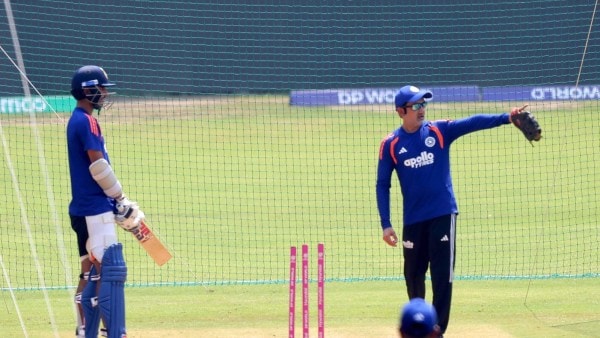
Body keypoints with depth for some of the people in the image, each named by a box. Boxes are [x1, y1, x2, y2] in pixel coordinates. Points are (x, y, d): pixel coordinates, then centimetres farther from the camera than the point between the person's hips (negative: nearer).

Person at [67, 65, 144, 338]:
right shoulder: (87, 121, -13)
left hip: (83, 210, 10)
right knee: (111, 270, -13)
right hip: (95, 210, -10)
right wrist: (121, 200, -9)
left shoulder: (77, 121, 17)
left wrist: (117, 202, 16)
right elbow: (99, 167, -18)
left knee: (91, 273, 13)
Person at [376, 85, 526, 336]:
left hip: (443, 214, -1)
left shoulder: (440, 131, 0)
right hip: (413, 219, 1)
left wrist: (506, 118, -29)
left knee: (442, 277, -5)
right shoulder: (391, 144, 0)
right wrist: (386, 225, -3)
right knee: (413, 275, 11)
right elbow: (382, 185, 3)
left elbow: (472, 123, -15)